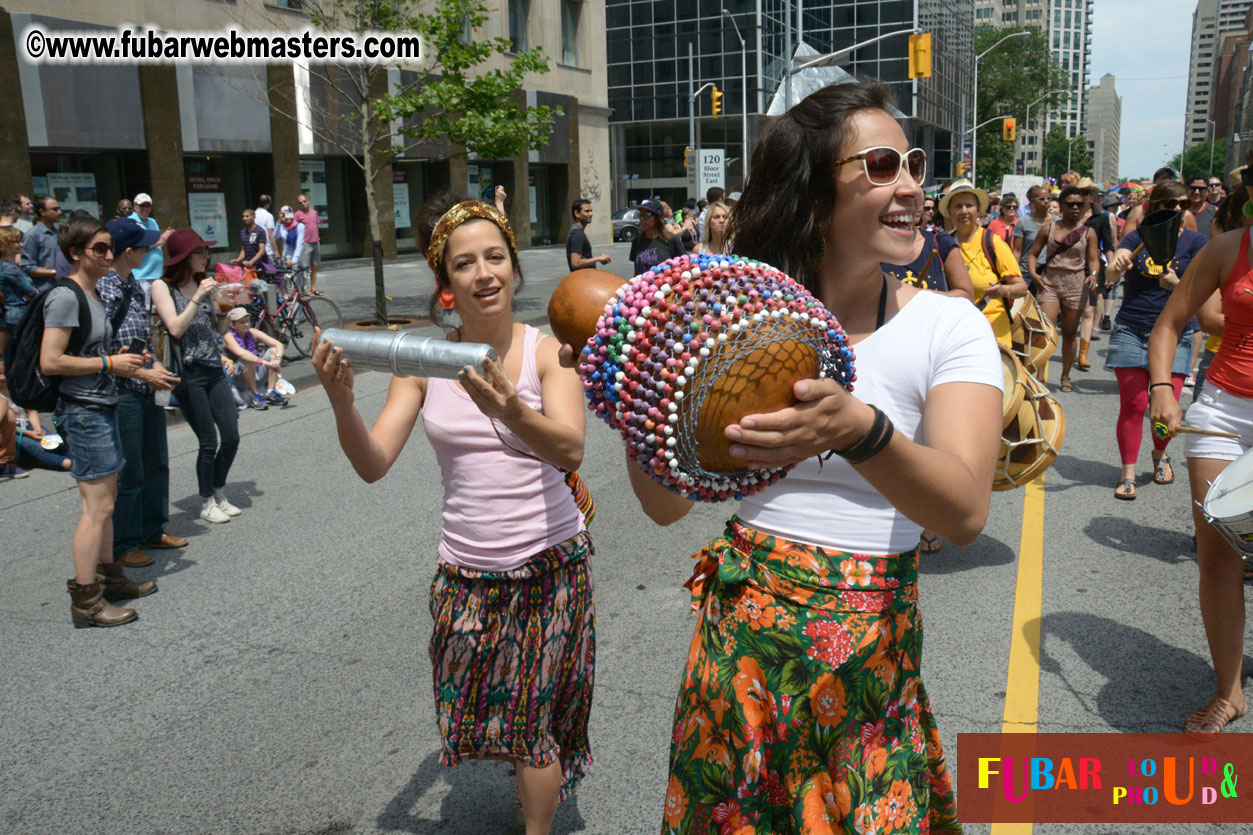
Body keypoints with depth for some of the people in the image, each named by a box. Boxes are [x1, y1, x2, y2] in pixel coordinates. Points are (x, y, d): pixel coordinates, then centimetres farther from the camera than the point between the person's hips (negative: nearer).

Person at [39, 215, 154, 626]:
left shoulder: (92, 294, 14)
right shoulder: (65, 296, -15)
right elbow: (50, 361, -21)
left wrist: (124, 362, 10)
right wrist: (109, 363, -17)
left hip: (103, 407, 10)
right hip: (83, 411, -10)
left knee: (106, 499, 16)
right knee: (97, 506, -7)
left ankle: (108, 576, 27)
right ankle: (86, 600, 0)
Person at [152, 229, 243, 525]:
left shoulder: (204, 283, 12)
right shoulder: (162, 287, -5)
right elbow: (176, 328, -16)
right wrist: (198, 297, -19)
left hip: (214, 370, 6)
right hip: (188, 373, -6)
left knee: (232, 436, 4)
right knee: (209, 442, -3)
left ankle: (219, 493, 25)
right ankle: (207, 502, 15)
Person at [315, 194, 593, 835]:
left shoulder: (547, 350, -9)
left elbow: (570, 450, -24)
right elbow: (374, 464, -8)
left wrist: (509, 410, -44)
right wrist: (341, 404, -27)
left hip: (549, 564, -3)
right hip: (465, 569, 3)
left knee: (531, 721, 7)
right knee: (471, 714, 17)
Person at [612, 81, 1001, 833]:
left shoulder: (948, 326, -8)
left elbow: (966, 511, -23)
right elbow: (668, 504, -2)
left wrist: (858, 429, -40)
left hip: (869, 651, -1)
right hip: (740, 633, 2)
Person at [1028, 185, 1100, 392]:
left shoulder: (1088, 233, 7)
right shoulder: (1048, 229, 6)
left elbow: (1093, 258, 5)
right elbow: (1033, 254, 7)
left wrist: (1093, 274, -16)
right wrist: (1034, 274, -10)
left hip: (1075, 284, 1)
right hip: (1049, 282, -1)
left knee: (1070, 332, 9)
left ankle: (1065, 376, 22)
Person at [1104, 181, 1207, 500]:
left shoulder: (1194, 241, 3)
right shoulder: (1138, 237, 4)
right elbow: (1111, 274, -10)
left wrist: (1178, 284, -28)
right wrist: (1115, 267, -34)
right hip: (1131, 330, 0)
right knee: (1133, 404, -6)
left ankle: (1160, 455, 28)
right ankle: (1128, 474, 5)